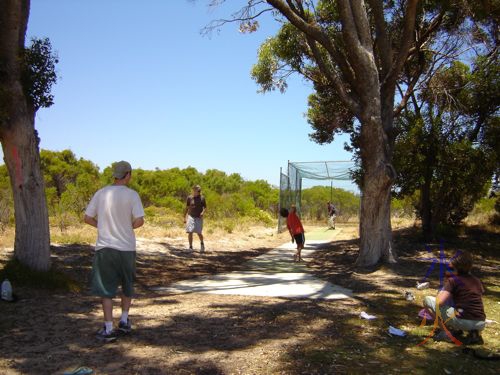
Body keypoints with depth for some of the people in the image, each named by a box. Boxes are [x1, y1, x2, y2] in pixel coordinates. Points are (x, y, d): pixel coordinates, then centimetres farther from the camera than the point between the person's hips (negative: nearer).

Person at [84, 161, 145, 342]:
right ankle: (124, 321, 23)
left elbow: (88, 218, 3)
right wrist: (128, 227, 5)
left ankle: (108, 329, 3)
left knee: (106, 288, 5)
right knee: (127, 285, 20)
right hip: (126, 248, -1)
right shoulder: (131, 195, -7)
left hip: (104, 247, 1)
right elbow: (139, 221, -15)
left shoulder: (101, 193, 1)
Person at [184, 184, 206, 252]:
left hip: (199, 218, -1)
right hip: (191, 217, 1)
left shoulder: (202, 198, -1)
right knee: (190, 232, -5)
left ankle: (202, 243, 26)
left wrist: (203, 212, -17)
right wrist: (185, 218, 8)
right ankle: (190, 247, 6)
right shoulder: (189, 198, 2)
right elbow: (187, 208, 9)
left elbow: (205, 207, 5)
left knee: (199, 233, -3)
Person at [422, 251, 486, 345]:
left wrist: (444, 286, 8)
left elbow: (439, 302, -12)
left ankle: (450, 329, 2)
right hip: (480, 325, 6)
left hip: (463, 322, -6)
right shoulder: (477, 280, 15)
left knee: (427, 300, 5)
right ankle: (474, 333, 14)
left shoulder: (453, 280, -3)